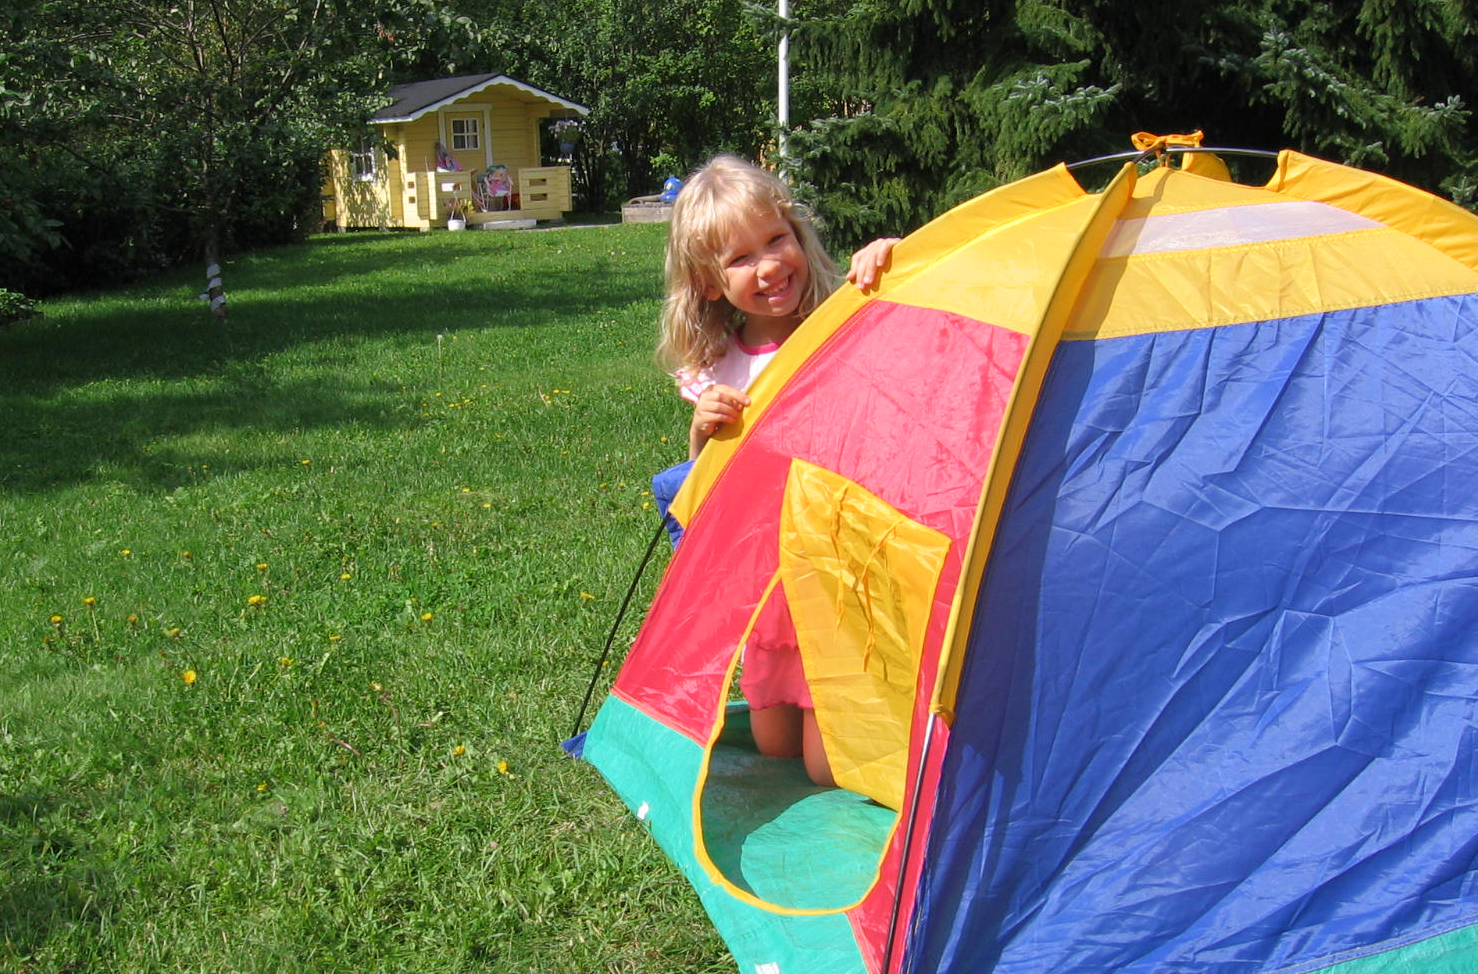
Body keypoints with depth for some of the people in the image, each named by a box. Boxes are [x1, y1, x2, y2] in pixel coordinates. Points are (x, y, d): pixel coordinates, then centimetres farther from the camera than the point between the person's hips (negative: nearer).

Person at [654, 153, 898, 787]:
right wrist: (703, 432, -16)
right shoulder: (715, 368, -1)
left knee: (832, 768, -1)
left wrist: (894, 256, -36)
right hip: (770, 579, 4)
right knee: (773, 746, 16)